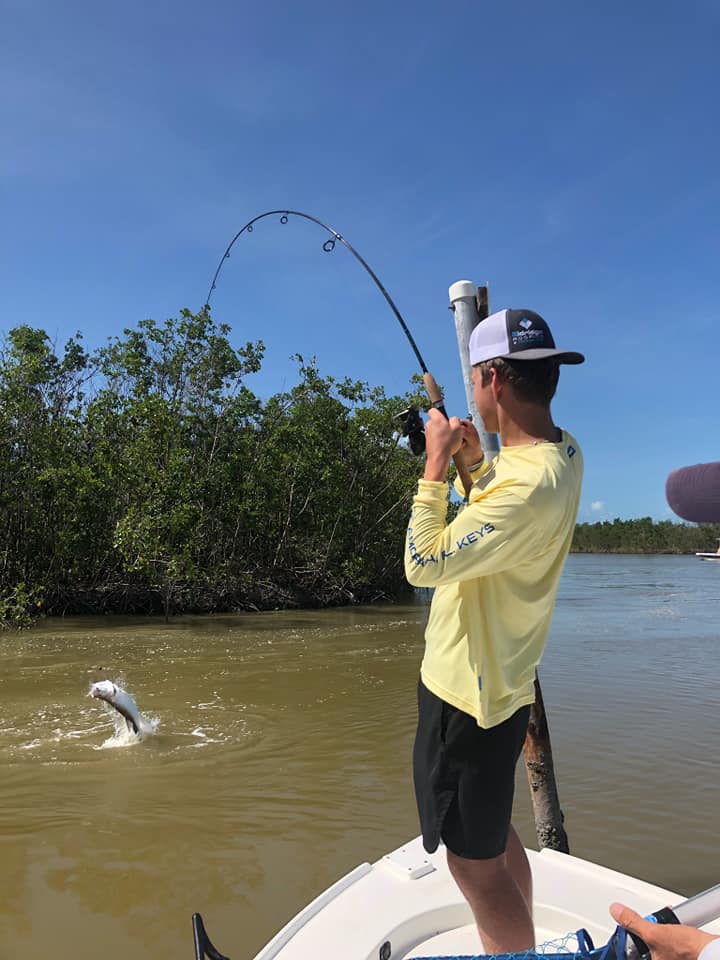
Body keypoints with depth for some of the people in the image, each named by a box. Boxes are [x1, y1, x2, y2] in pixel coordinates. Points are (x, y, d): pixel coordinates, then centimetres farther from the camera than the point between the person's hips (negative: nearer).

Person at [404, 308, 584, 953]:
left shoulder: (531, 485, -30)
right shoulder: (563, 450, 1)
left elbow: (423, 565, -26)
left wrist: (436, 463, -19)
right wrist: (474, 461, 2)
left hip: (468, 695, -10)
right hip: (501, 683, 10)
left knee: (475, 860, 7)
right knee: (494, 836, 26)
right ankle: (514, 948, 44)